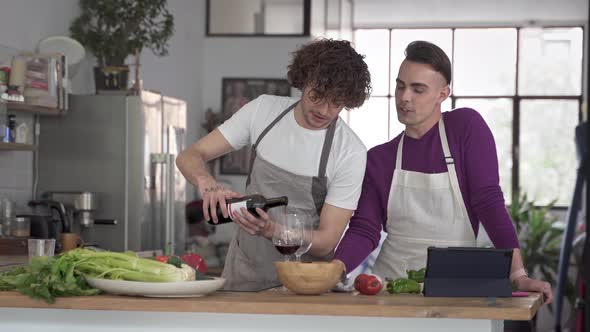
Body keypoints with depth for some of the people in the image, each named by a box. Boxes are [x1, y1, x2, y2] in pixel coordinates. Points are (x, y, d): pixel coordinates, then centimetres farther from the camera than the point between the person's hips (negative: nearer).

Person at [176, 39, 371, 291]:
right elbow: (189, 156, 2)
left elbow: (326, 241, -10)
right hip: (244, 272, 3)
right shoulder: (264, 109, 1)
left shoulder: (351, 153, -10)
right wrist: (206, 182, -21)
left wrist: (271, 231, -29)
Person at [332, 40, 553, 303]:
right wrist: (334, 269, -20)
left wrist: (518, 275, -14)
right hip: (389, 286, 2)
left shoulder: (467, 127, 0)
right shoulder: (378, 159, 8)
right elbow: (364, 231, 0)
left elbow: (490, 202, -7)